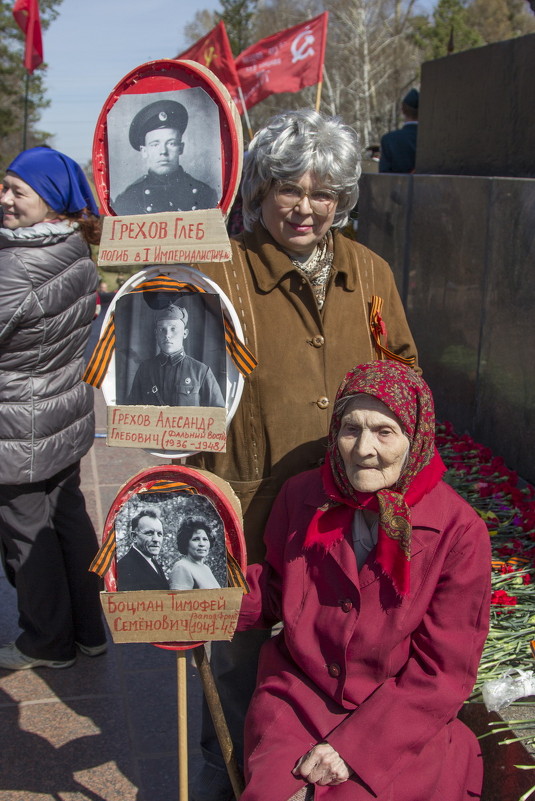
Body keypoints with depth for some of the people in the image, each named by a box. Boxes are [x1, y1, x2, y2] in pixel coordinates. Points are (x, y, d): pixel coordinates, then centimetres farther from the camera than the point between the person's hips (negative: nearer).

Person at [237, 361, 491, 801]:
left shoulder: (460, 532, -12)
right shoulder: (301, 495, -3)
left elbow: (442, 673, -9)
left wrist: (351, 747, -14)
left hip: (403, 722, -2)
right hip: (298, 698, 2)